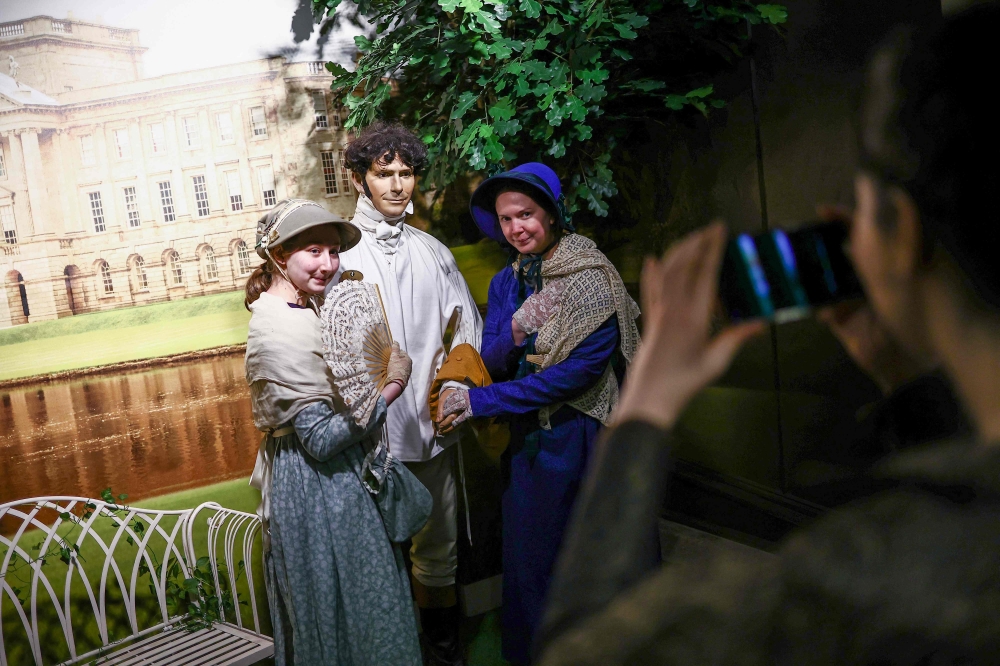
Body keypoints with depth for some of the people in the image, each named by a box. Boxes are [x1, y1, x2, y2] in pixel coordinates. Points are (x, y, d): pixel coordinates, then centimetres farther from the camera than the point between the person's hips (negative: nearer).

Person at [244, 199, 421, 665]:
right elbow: (321, 437, -26)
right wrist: (390, 390, -20)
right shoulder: (280, 330, -24)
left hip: (337, 475, 10)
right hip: (317, 486, -10)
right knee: (340, 604, 7)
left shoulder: (300, 309, 6)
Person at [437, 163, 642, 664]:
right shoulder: (505, 282, 5)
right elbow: (493, 364, 2)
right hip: (529, 440, 5)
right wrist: (515, 331, -22)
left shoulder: (591, 278, -12)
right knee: (529, 559, 13)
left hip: (588, 435, -4)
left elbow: (580, 369, -20)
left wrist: (480, 402, -18)